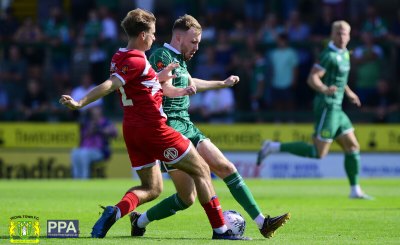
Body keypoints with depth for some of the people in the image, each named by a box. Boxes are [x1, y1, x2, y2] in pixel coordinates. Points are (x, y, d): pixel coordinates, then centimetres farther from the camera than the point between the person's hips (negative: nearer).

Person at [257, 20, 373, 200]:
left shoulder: (345, 54, 13)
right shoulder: (329, 55, -16)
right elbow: (312, 78, -24)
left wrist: (348, 92, 34)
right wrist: (325, 89, -41)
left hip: (336, 108, 9)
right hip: (327, 107, -9)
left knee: (353, 147, 8)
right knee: (318, 153, -11)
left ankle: (355, 190, 13)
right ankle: (274, 147, -5)